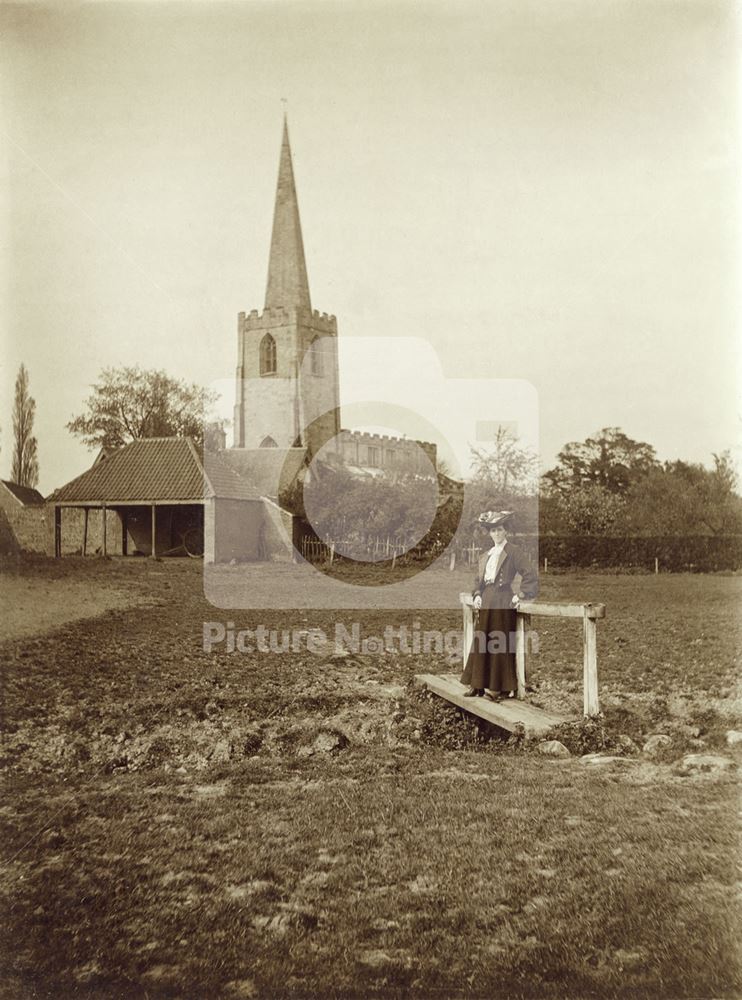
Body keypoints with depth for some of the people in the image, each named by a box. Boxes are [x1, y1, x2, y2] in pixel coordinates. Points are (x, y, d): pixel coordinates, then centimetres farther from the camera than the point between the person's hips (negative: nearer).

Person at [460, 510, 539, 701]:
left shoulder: (514, 551, -4)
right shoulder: (485, 556, 16)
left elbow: (530, 575, -10)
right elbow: (478, 580, 20)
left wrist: (520, 595, -12)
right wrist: (477, 595, 3)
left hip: (503, 602, -6)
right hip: (486, 603, 6)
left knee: (500, 645, -3)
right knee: (481, 644, 6)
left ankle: (500, 688, 4)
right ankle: (477, 686, 12)